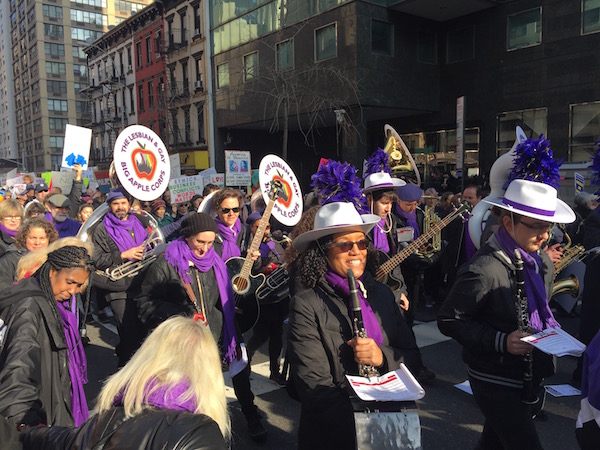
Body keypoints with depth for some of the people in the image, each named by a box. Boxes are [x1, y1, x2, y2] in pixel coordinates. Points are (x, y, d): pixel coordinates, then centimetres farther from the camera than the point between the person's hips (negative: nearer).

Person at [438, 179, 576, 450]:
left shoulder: (540, 261, 2)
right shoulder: (484, 269, -25)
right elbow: (449, 321, -20)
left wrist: (551, 331, -1)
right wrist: (500, 341, -27)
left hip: (532, 374, 8)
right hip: (497, 381, -8)